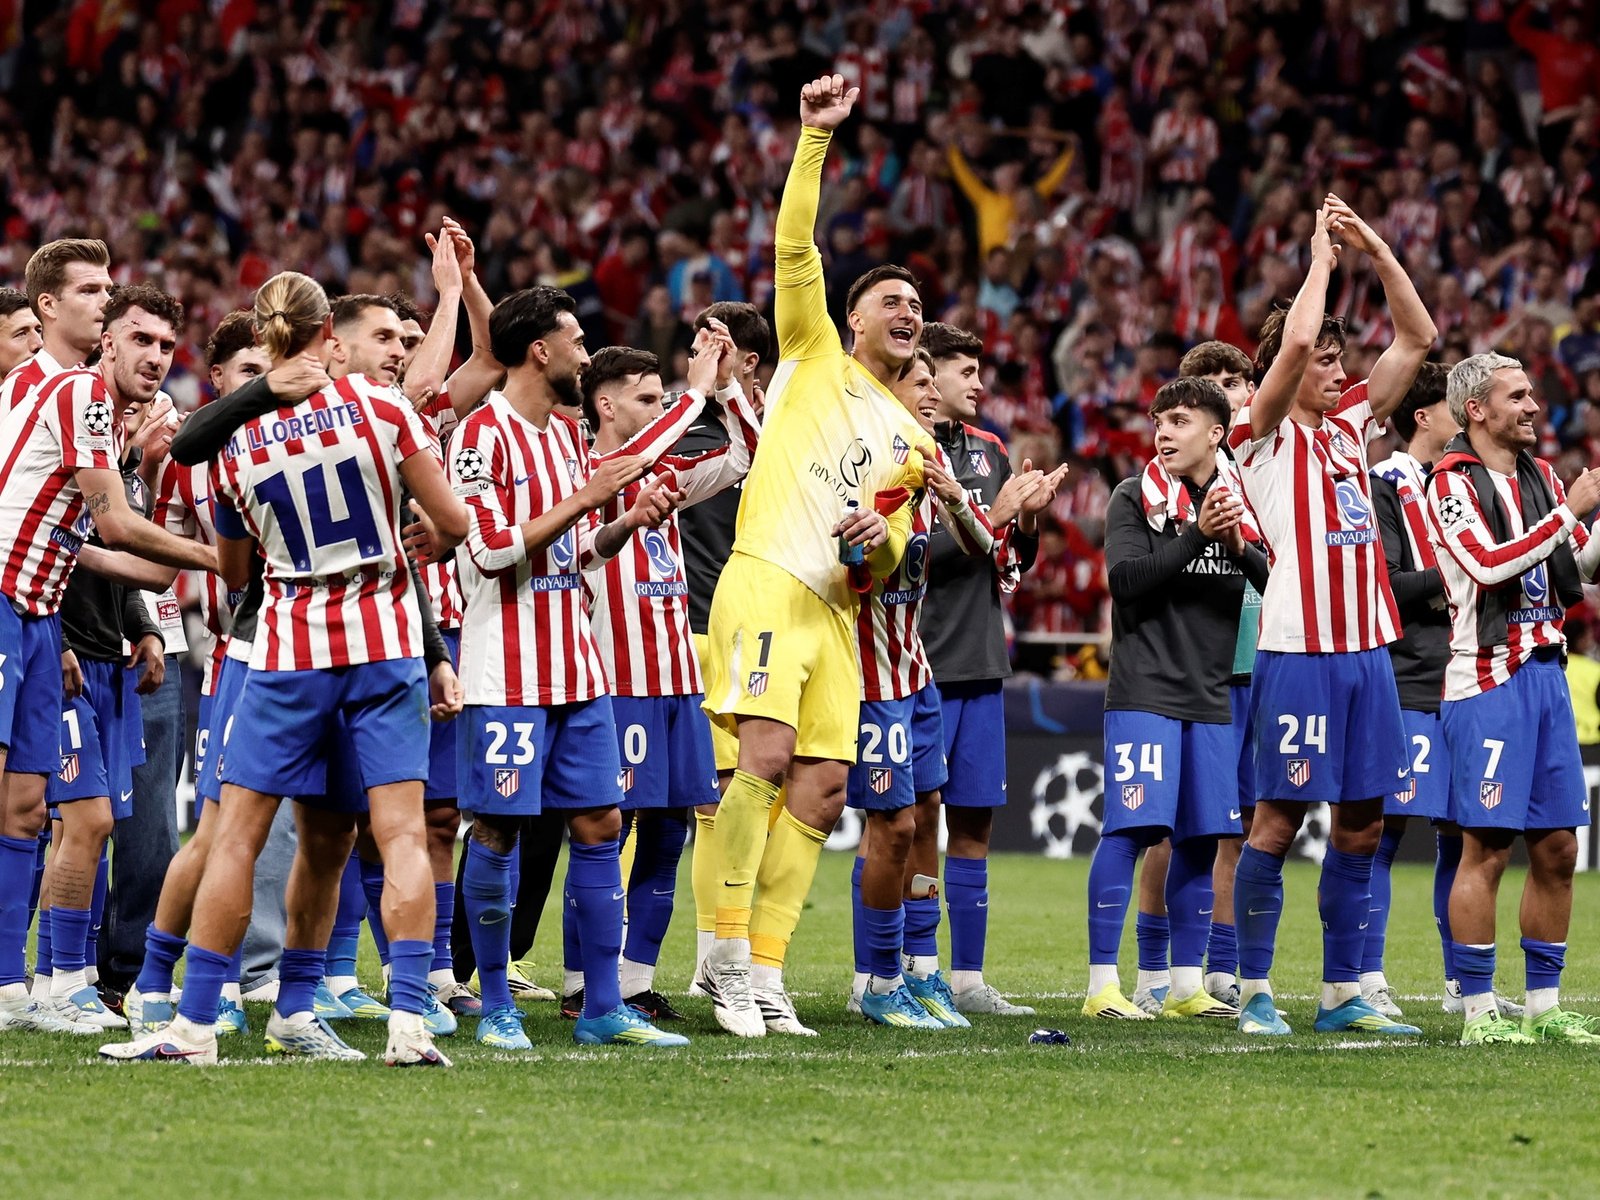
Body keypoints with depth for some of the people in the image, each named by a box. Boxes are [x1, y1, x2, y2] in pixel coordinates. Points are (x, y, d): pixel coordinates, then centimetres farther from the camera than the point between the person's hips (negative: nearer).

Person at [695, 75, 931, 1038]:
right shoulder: (815, 357, 11)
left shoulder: (910, 439, 24)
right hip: (765, 583, -6)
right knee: (766, 756, -22)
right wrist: (816, 141, -11)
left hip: (836, 610, 6)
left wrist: (881, 541, 1)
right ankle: (728, 950, -16)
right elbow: (795, 246, -1)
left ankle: (765, 971, 3)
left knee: (820, 794, -1)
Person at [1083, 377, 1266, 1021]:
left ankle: (1187, 985, 15)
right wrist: (1197, 536, -20)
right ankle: (1102, 984, -9)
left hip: (1211, 696, 5)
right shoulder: (1135, 498, -1)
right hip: (1144, 691, -5)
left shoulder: (1242, 502, 10)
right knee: (1131, 826, -11)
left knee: (1202, 836, 6)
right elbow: (1125, 579, -14)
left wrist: (1241, 547, -12)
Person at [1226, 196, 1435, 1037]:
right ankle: (1254, 992, 0)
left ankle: (1342, 994, 12)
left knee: (1361, 824, 7)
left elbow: (1417, 337, 17)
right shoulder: (1264, 435, -2)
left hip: (1366, 646, 7)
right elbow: (1296, 342, -18)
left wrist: (1376, 249, 8)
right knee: (1279, 819, -5)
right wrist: (1322, 253, -7)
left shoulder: (1349, 426, 16)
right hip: (1297, 648, -7)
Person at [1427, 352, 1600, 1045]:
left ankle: (1543, 1005, 15)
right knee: (1487, 848, -7)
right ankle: (1478, 1012, -4)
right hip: (1488, 681, -8)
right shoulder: (1452, 482, -8)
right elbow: (1490, 565, -20)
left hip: (1544, 671, 8)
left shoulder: (1539, 477, 16)